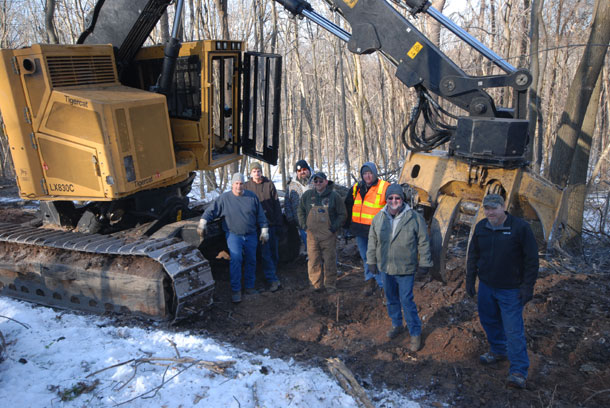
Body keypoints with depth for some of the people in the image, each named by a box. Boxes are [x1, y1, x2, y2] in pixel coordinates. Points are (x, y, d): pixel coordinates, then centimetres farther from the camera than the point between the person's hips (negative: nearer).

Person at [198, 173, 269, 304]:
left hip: (251, 235, 3)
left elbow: (260, 215, 8)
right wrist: (202, 224, -13)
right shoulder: (224, 198, -5)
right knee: (236, 259, -20)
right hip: (233, 235, -3)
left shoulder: (252, 197, 2)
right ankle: (235, 290, -13)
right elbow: (210, 211, -3)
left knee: (251, 261, 10)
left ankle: (249, 287, 26)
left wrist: (264, 231, 7)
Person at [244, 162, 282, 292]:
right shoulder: (247, 187, 2)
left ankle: (273, 272, 29)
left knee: (274, 251, 11)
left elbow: (276, 204, 5)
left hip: (271, 223, 2)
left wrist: (278, 222, 2)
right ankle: (273, 279, -4)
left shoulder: (269, 184, 4)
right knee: (265, 253, -5)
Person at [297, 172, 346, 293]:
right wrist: (303, 225, 5)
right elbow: (300, 211, 17)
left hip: (329, 235, -2)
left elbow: (342, 214, 4)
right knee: (313, 261, 5)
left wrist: (335, 227, -5)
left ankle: (330, 285, 17)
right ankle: (315, 284, 19)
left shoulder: (334, 196, -1)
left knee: (330, 261, 3)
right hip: (312, 235, 2)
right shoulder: (307, 195, 6)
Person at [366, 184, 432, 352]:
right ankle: (397, 325, 39)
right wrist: (371, 261, 13)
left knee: (407, 301, -3)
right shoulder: (378, 218, 0)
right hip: (385, 268, 4)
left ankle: (415, 333, 14)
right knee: (391, 299, 18)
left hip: (405, 269, -4)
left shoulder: (414, 218, -11)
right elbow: (372, 241, 10)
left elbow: (423, 243, -4)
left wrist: (425, 264, -2)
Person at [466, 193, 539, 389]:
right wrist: (470, 279, 10)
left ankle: (518, 371, 6)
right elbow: (473, 255, 11)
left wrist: (527, 286, -11)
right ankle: (498, 351, 41)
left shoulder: (520, 227, -14)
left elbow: (531, 259, -10)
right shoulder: (481, 227, 1)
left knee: (513, 329, -4)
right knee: (489, 321, 19)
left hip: (510, 290, -5)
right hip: (486, 286, 6)